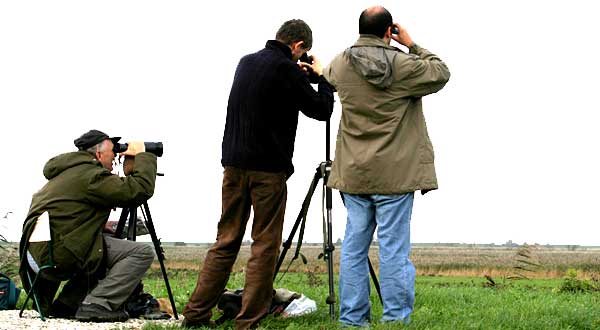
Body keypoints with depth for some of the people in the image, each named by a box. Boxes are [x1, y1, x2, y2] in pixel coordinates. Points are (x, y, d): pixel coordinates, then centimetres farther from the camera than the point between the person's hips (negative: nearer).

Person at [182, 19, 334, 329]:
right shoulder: (287, 70, -11)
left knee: (226, 241, 11)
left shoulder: (246, 62, 11)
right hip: (268, 168, -7)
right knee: (265, 245, 1)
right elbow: (322, 109, -3)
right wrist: (321, 76, 12)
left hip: (234, 164, 7)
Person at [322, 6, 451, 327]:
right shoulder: (403, 65, -10)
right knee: (394, 249, -1)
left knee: (354, 246, 8)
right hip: (395, 174, -4)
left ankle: (352, 319, 11)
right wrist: (412, 46, 8)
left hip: (354, 174, 4)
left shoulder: (340, 64, 2)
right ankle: (396, 319, 2)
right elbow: (441, 73, 5)